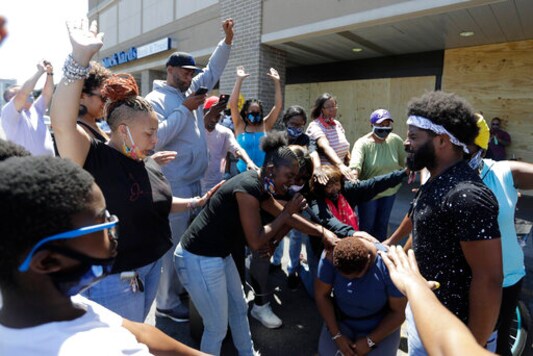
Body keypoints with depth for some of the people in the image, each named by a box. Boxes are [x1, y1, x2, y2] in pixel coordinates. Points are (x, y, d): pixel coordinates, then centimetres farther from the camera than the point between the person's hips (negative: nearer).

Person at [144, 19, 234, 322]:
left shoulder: (193, 90, 12)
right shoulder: (156, 99, -9)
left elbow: (213, 70, 22)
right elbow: (156, 137, -23)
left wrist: (227, 40, 13)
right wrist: (185, 109, -18)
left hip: (195, 182, 8)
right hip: (174, 185, -8)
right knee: (174, 244, 1)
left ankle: (182, 286, 36)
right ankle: (167, 303, 18)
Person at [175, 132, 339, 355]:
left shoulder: (260, 185, 3)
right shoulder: (248, 187, -26)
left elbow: (286, 217, 12)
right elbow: (255, 242, -23)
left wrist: (323, 232, 6)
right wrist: (287, 212, -16)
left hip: (219, 255, 10)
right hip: (199, 261, -10)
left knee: (239, 309, 24)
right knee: (217, 328, 7)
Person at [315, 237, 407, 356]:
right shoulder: (331, 255, -25)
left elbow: (398, 312, -15)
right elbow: (321, 295, -13)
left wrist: (370, 341, -12)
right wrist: (336, 335, -12)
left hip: (381, 326, -1)